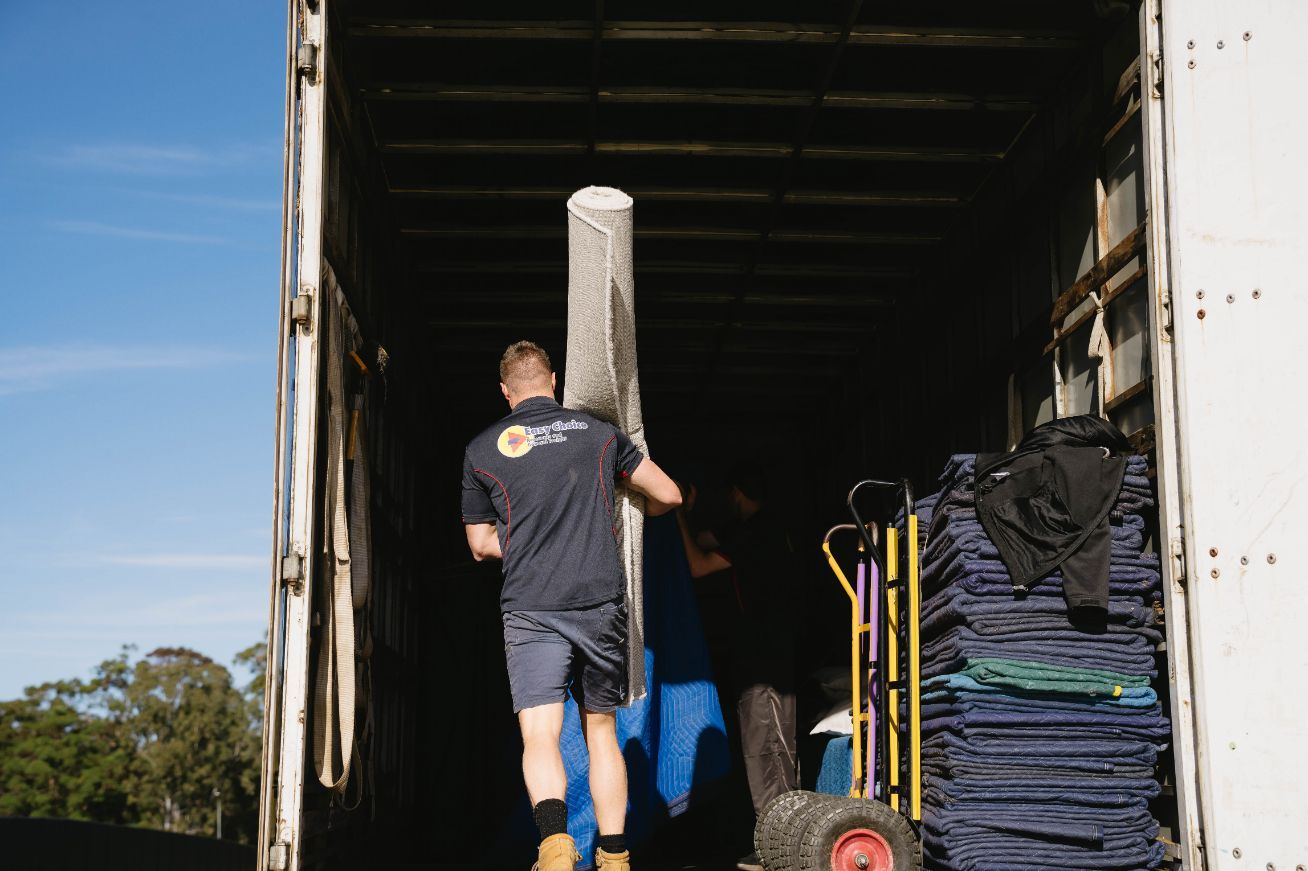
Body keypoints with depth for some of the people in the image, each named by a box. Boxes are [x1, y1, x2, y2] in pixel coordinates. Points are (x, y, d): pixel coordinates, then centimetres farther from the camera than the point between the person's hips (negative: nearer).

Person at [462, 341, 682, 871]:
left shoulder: (481, 450, 7)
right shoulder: (599, 433, 10)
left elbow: (481, 544, 14)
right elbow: (669, 495, 16)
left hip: (530, 609, -2)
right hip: (601, 603, 2)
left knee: (539, 733, -7)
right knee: (601, 731, 13)